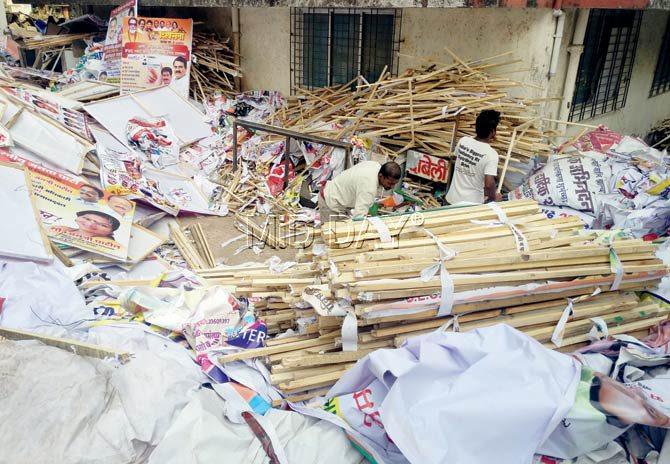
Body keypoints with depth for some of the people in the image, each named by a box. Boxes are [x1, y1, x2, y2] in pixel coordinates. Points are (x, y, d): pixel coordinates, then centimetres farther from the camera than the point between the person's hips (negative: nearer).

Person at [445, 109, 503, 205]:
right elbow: (489, 184, -25)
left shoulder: (463, 141, -4)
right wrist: (493, 198, -3)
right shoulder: (491, 154, -20)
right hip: (471, 203, -4)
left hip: (452, 198, 5)